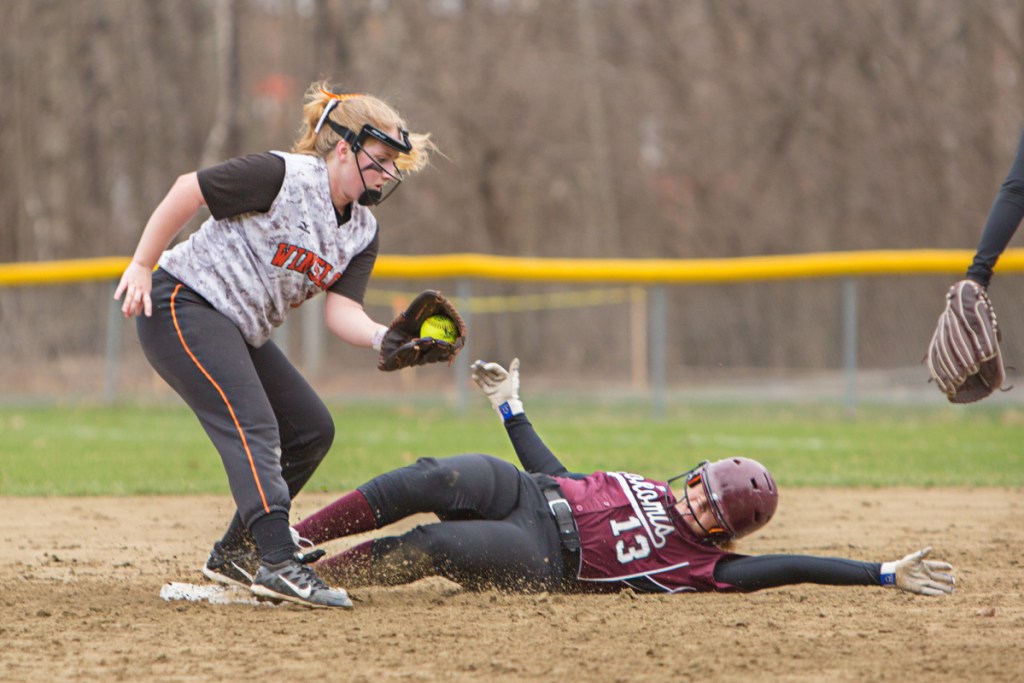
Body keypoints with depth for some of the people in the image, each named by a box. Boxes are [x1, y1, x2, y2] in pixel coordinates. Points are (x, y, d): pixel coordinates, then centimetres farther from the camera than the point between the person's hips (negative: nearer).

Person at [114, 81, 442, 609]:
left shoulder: (362, 233, 6)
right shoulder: (284, 177, -18)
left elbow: (340, 311, -5)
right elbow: (188, 190, -15)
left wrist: (382, 338, -25)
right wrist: (142, 266, -15)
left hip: (240, 333, 10)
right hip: (182, 307, -10)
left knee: (311, 429, 8)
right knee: (253, 427, -24)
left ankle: (235, 554, 18)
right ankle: (279, 563, -35)